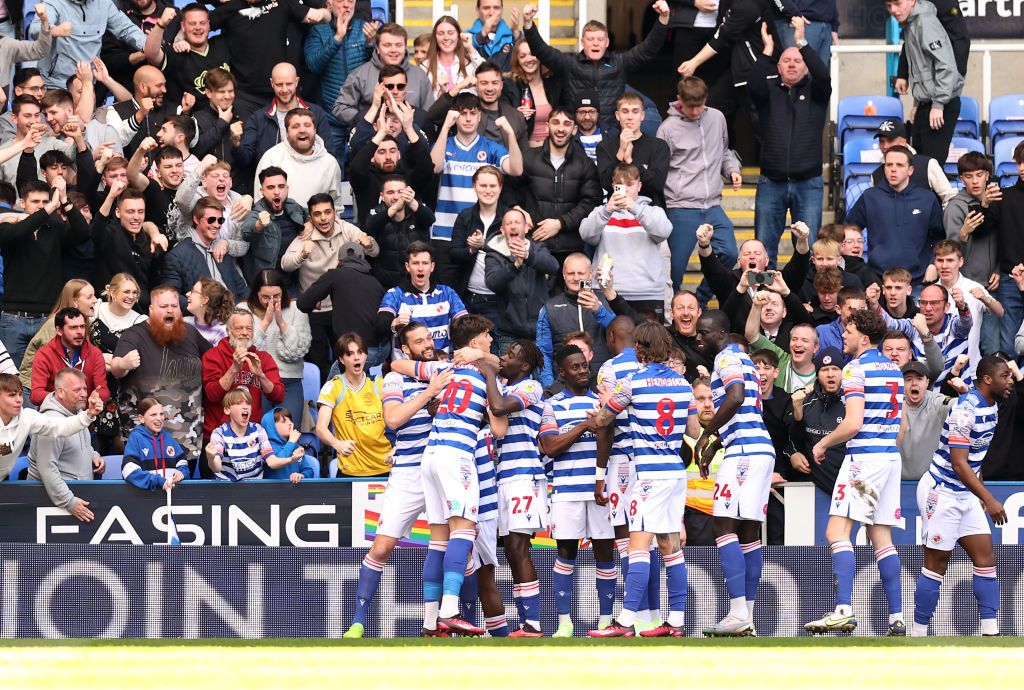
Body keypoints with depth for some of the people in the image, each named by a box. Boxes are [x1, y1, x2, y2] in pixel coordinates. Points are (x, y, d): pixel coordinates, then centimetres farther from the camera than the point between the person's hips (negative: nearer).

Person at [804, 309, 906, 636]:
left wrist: (823, 444, -3)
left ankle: (843, 610, -24)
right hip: (890, 456, 9)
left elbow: (853, 424, -17)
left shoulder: (856, 369, -10)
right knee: (881, 538, 8)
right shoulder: (894, 369, 16)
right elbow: (901, 427, 19)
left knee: (837, 532, -11)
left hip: (863, 456, -9)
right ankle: (897, 618, 3)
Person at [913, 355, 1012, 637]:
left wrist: (983, 494, 23)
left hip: (965, 494, 9)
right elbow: (959, 463, -26)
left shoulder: (991, 408, 7)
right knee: (937, 565, -4)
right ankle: (919, 635, 4)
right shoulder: (965, 409, -22)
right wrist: (989, 499, -29)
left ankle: (990, 633, 1)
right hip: (941, 493, -9)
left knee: (986, 558, 1)